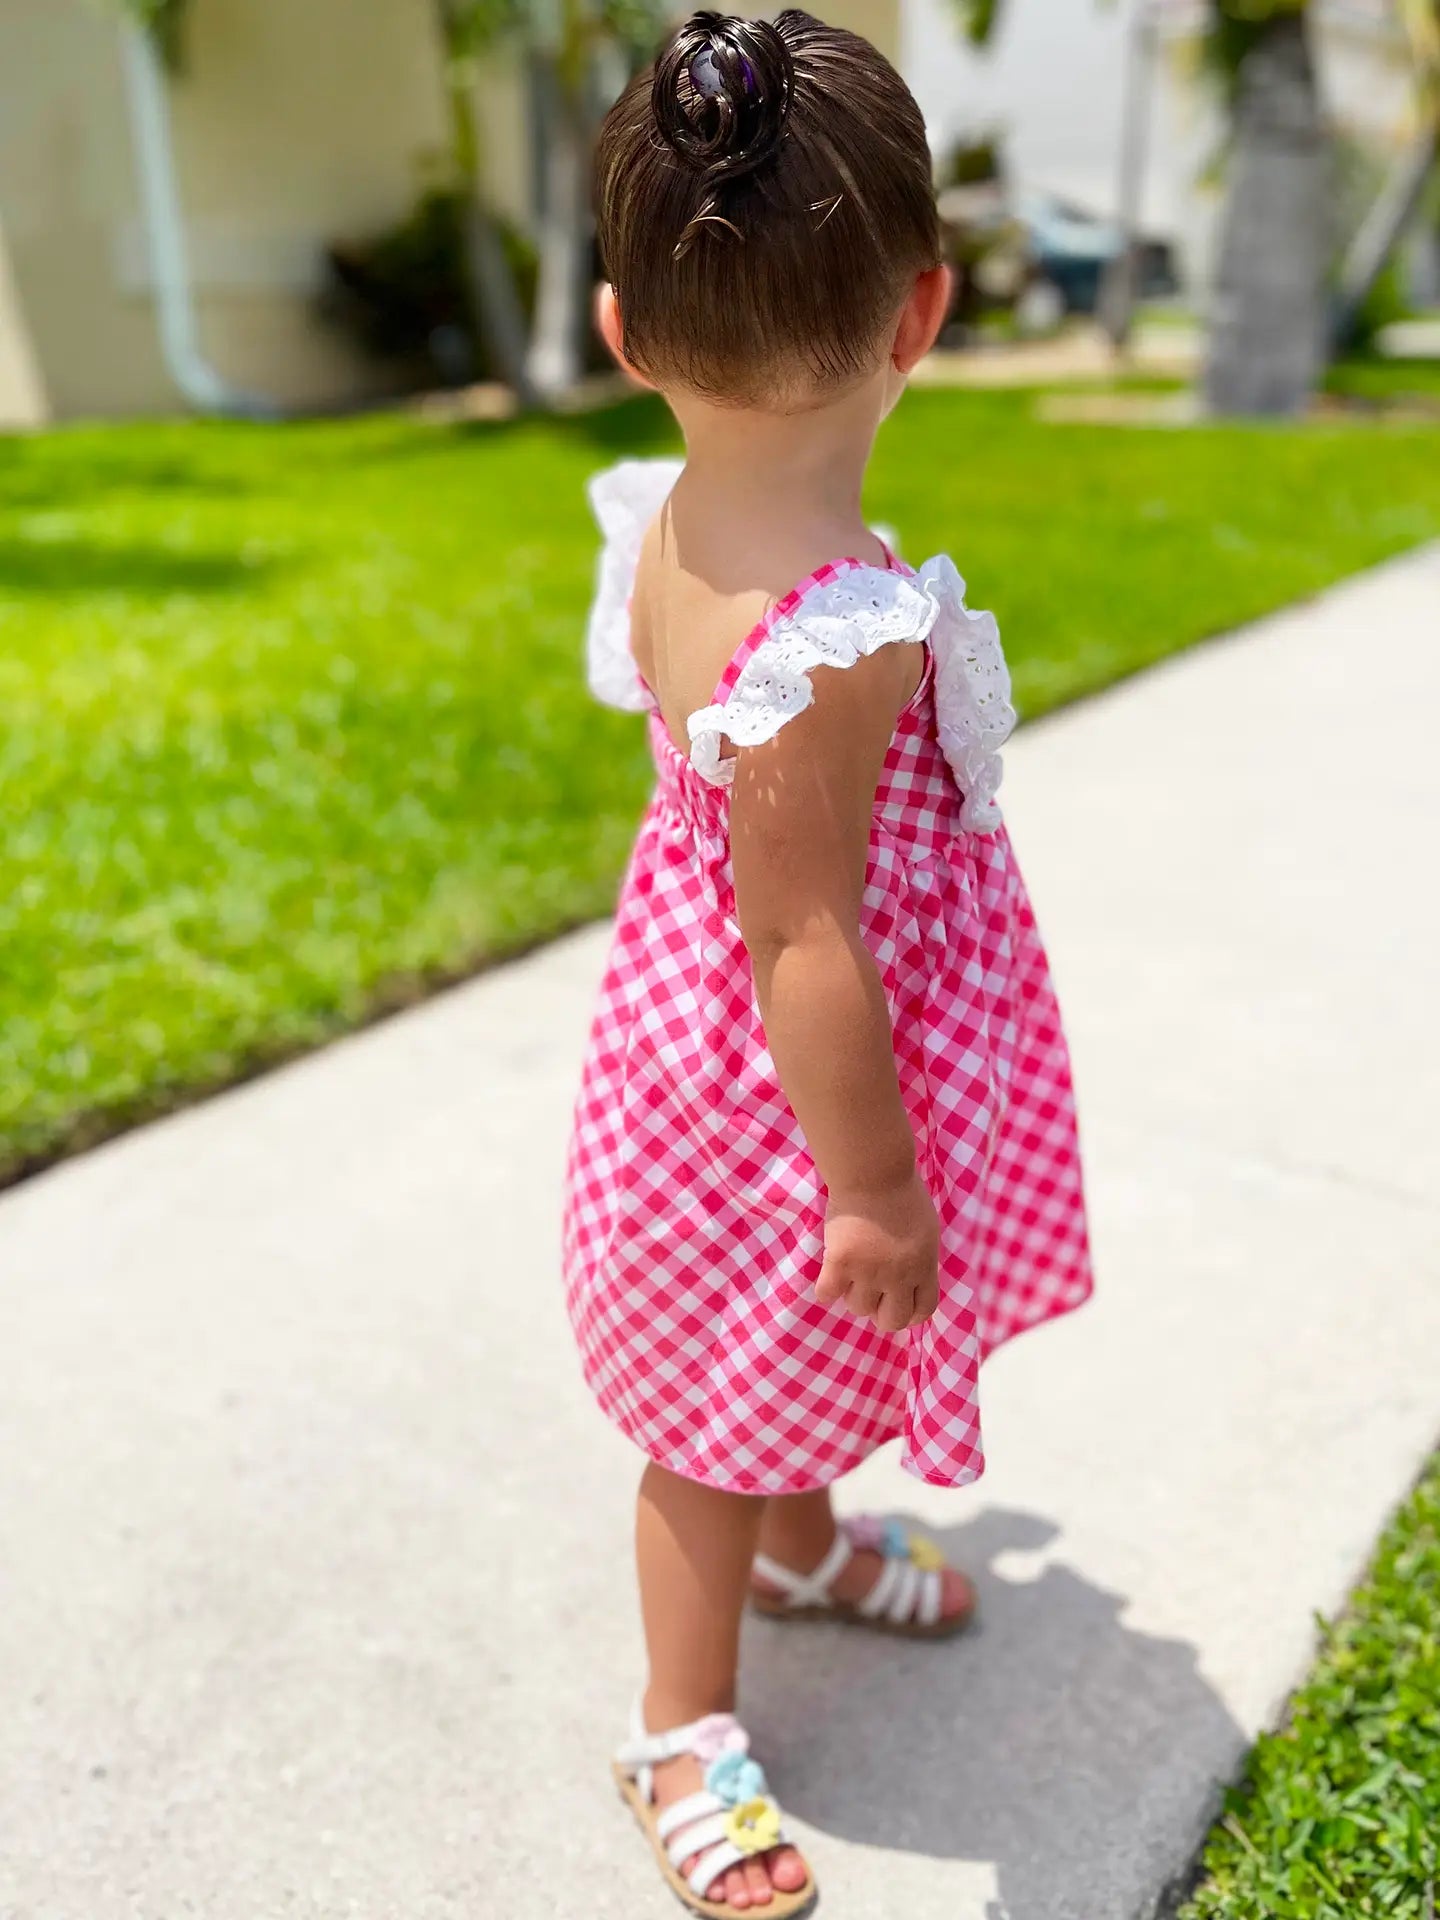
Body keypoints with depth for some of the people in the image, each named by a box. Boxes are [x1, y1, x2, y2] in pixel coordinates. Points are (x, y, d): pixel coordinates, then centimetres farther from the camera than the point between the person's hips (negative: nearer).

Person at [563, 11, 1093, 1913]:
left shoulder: (663, 520, -8)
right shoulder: (839, 637, -34)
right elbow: (801, 942, -29)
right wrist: (878, 1189, -18)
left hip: (698, 1022, 8)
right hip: (779, 1096, -8)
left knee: (791, 1370, 32)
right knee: (727, 1411, 15)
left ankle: (803, 1541, 61)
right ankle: (686, 1732, 41)